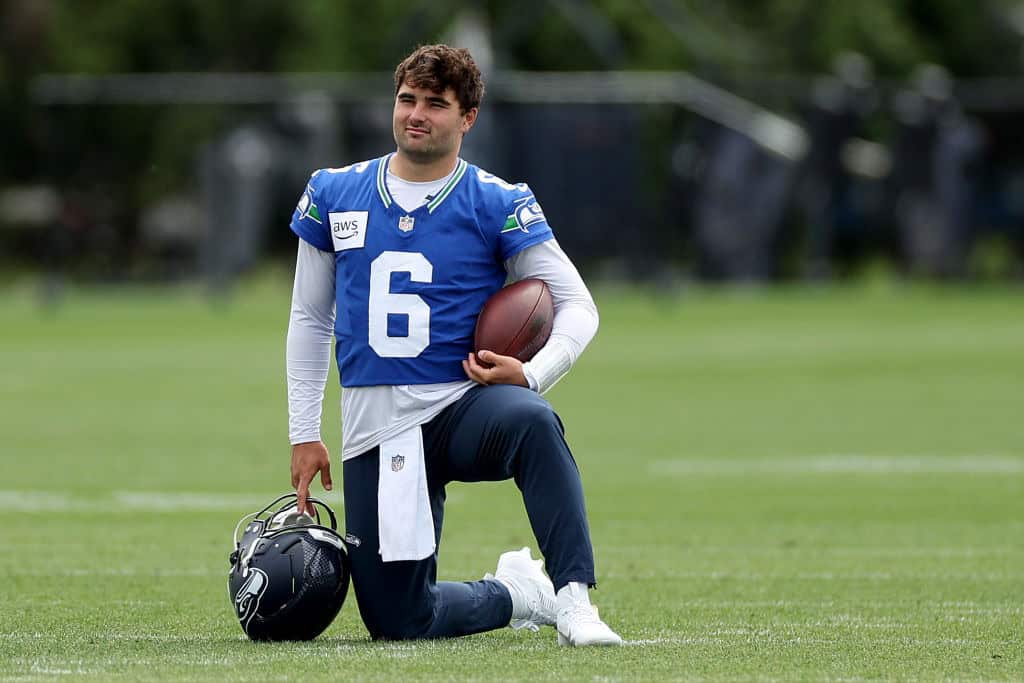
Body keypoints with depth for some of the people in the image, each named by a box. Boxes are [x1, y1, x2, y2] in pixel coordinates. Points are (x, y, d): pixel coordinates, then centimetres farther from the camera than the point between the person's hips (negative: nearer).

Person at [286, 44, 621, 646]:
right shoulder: (333, 195, 8)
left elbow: (578, 307, -1)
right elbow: (310, 318, 17)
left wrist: (532, 375, -21)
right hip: (374, 428, 3)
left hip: (464, 406, -3)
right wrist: (304, 435, 11)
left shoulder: (499, 206, -2)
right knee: (395, 622, -3)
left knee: (530, 420, -41)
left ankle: (572, 597, -35)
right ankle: (516, 594, 27)